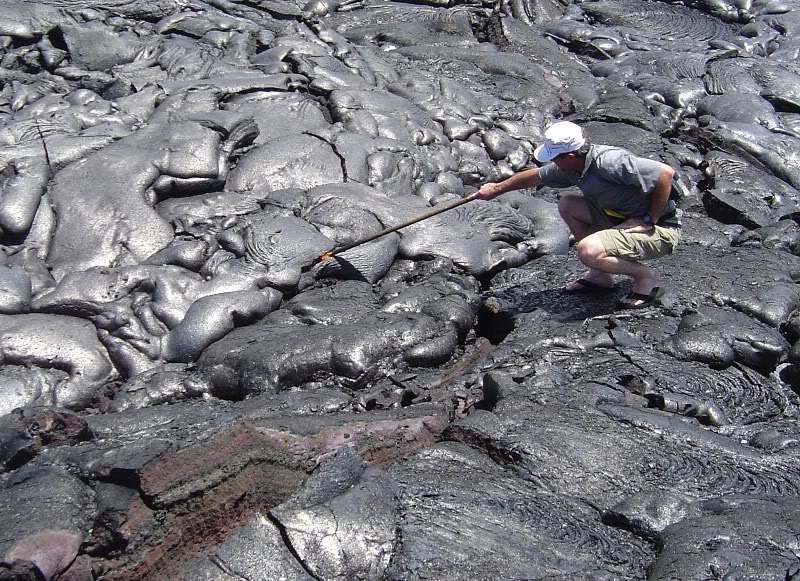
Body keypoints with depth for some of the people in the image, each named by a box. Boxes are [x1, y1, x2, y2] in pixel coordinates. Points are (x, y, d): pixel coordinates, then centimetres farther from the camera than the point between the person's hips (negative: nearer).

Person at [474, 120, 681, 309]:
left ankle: (646, 277, -4)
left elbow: (666, 173, -28)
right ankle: (600, 275, 11)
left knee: (587, 250, -28)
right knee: (567, 204, 7)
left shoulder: (610, 162, -28)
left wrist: (649, 220, -22)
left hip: (660, 230, -9)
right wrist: (497, 188, 27)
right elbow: (534, 176, 18)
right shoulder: (572, 167, 0)